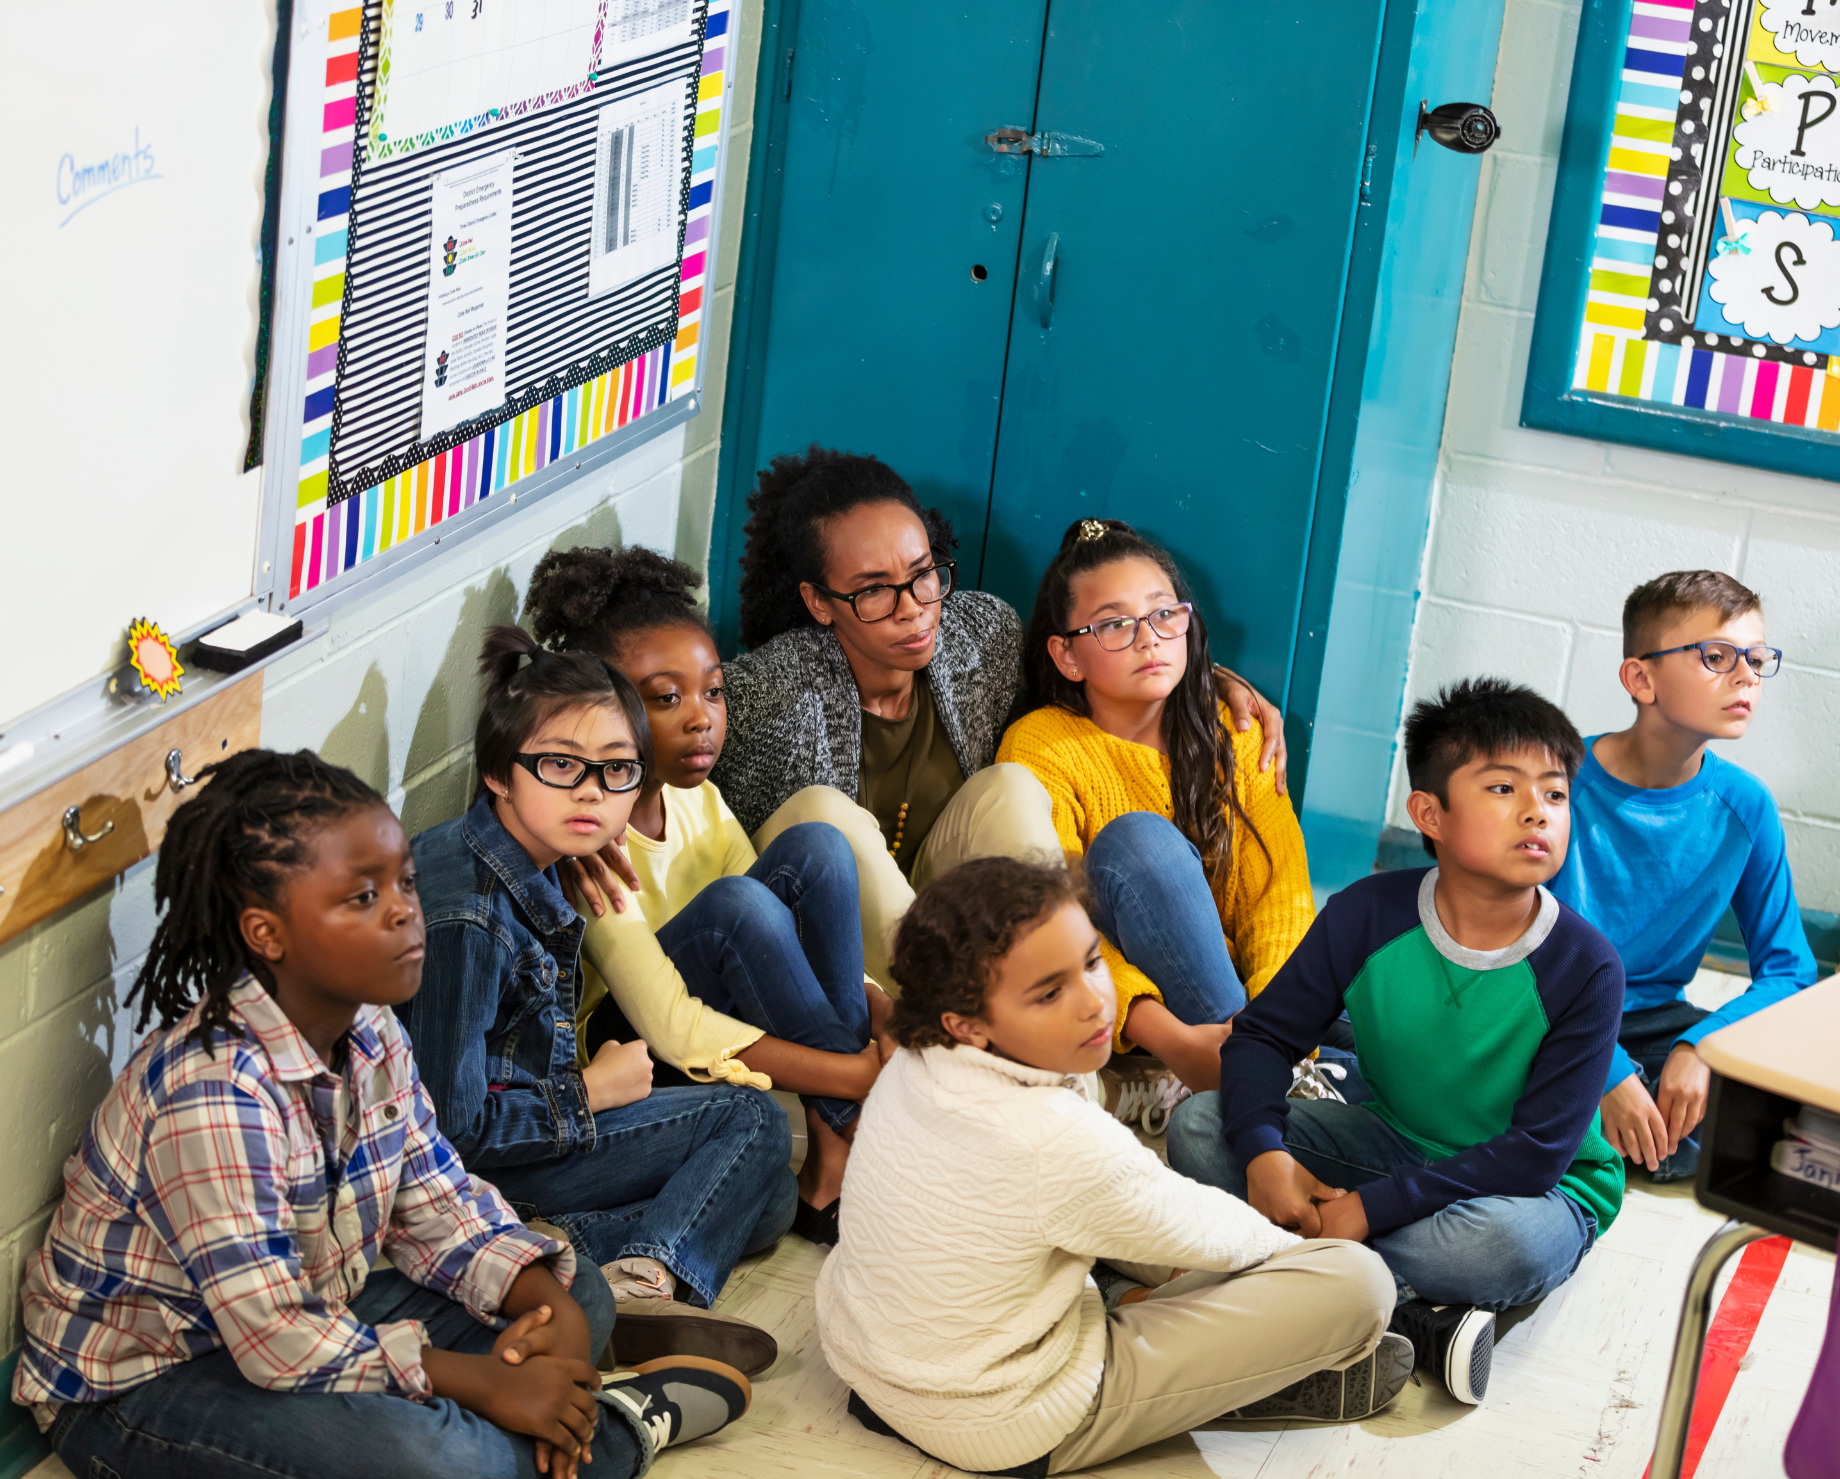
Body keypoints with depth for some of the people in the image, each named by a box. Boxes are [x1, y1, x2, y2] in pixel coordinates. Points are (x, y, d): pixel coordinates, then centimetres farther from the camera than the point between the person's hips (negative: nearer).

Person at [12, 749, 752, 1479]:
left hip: (310, 1316, 9)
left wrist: (552, 1307, -13)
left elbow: (440, 1203, 6)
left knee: (579, 1296, 7)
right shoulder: (213, 1096, -30)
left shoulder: (370, 1035, -2)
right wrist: (489, 1385, -24)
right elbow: (281, 1346, -31)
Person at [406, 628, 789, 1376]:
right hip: (467, 1174, -9)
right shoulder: (466, 915, -25)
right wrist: (591, 1091, -12)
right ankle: (645, 1283, -25)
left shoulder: (529, 867, 4)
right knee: (749, 1120, -9)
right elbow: (452, 1124, -24)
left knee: (767, 1198, 6)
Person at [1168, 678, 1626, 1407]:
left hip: (1536, 1187, -4)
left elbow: (1538, 1153, -23)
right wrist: (1262, 1152, -27)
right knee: (1199, 1125, -16)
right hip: (1389, 1143, 4)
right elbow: (1263, 1034, -6)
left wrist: (1371, 1208, -29)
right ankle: (1418, 1321, -25)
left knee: (1509, 1243, -40)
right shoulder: (1367, 915, -12)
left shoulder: (1584, 967, -21)